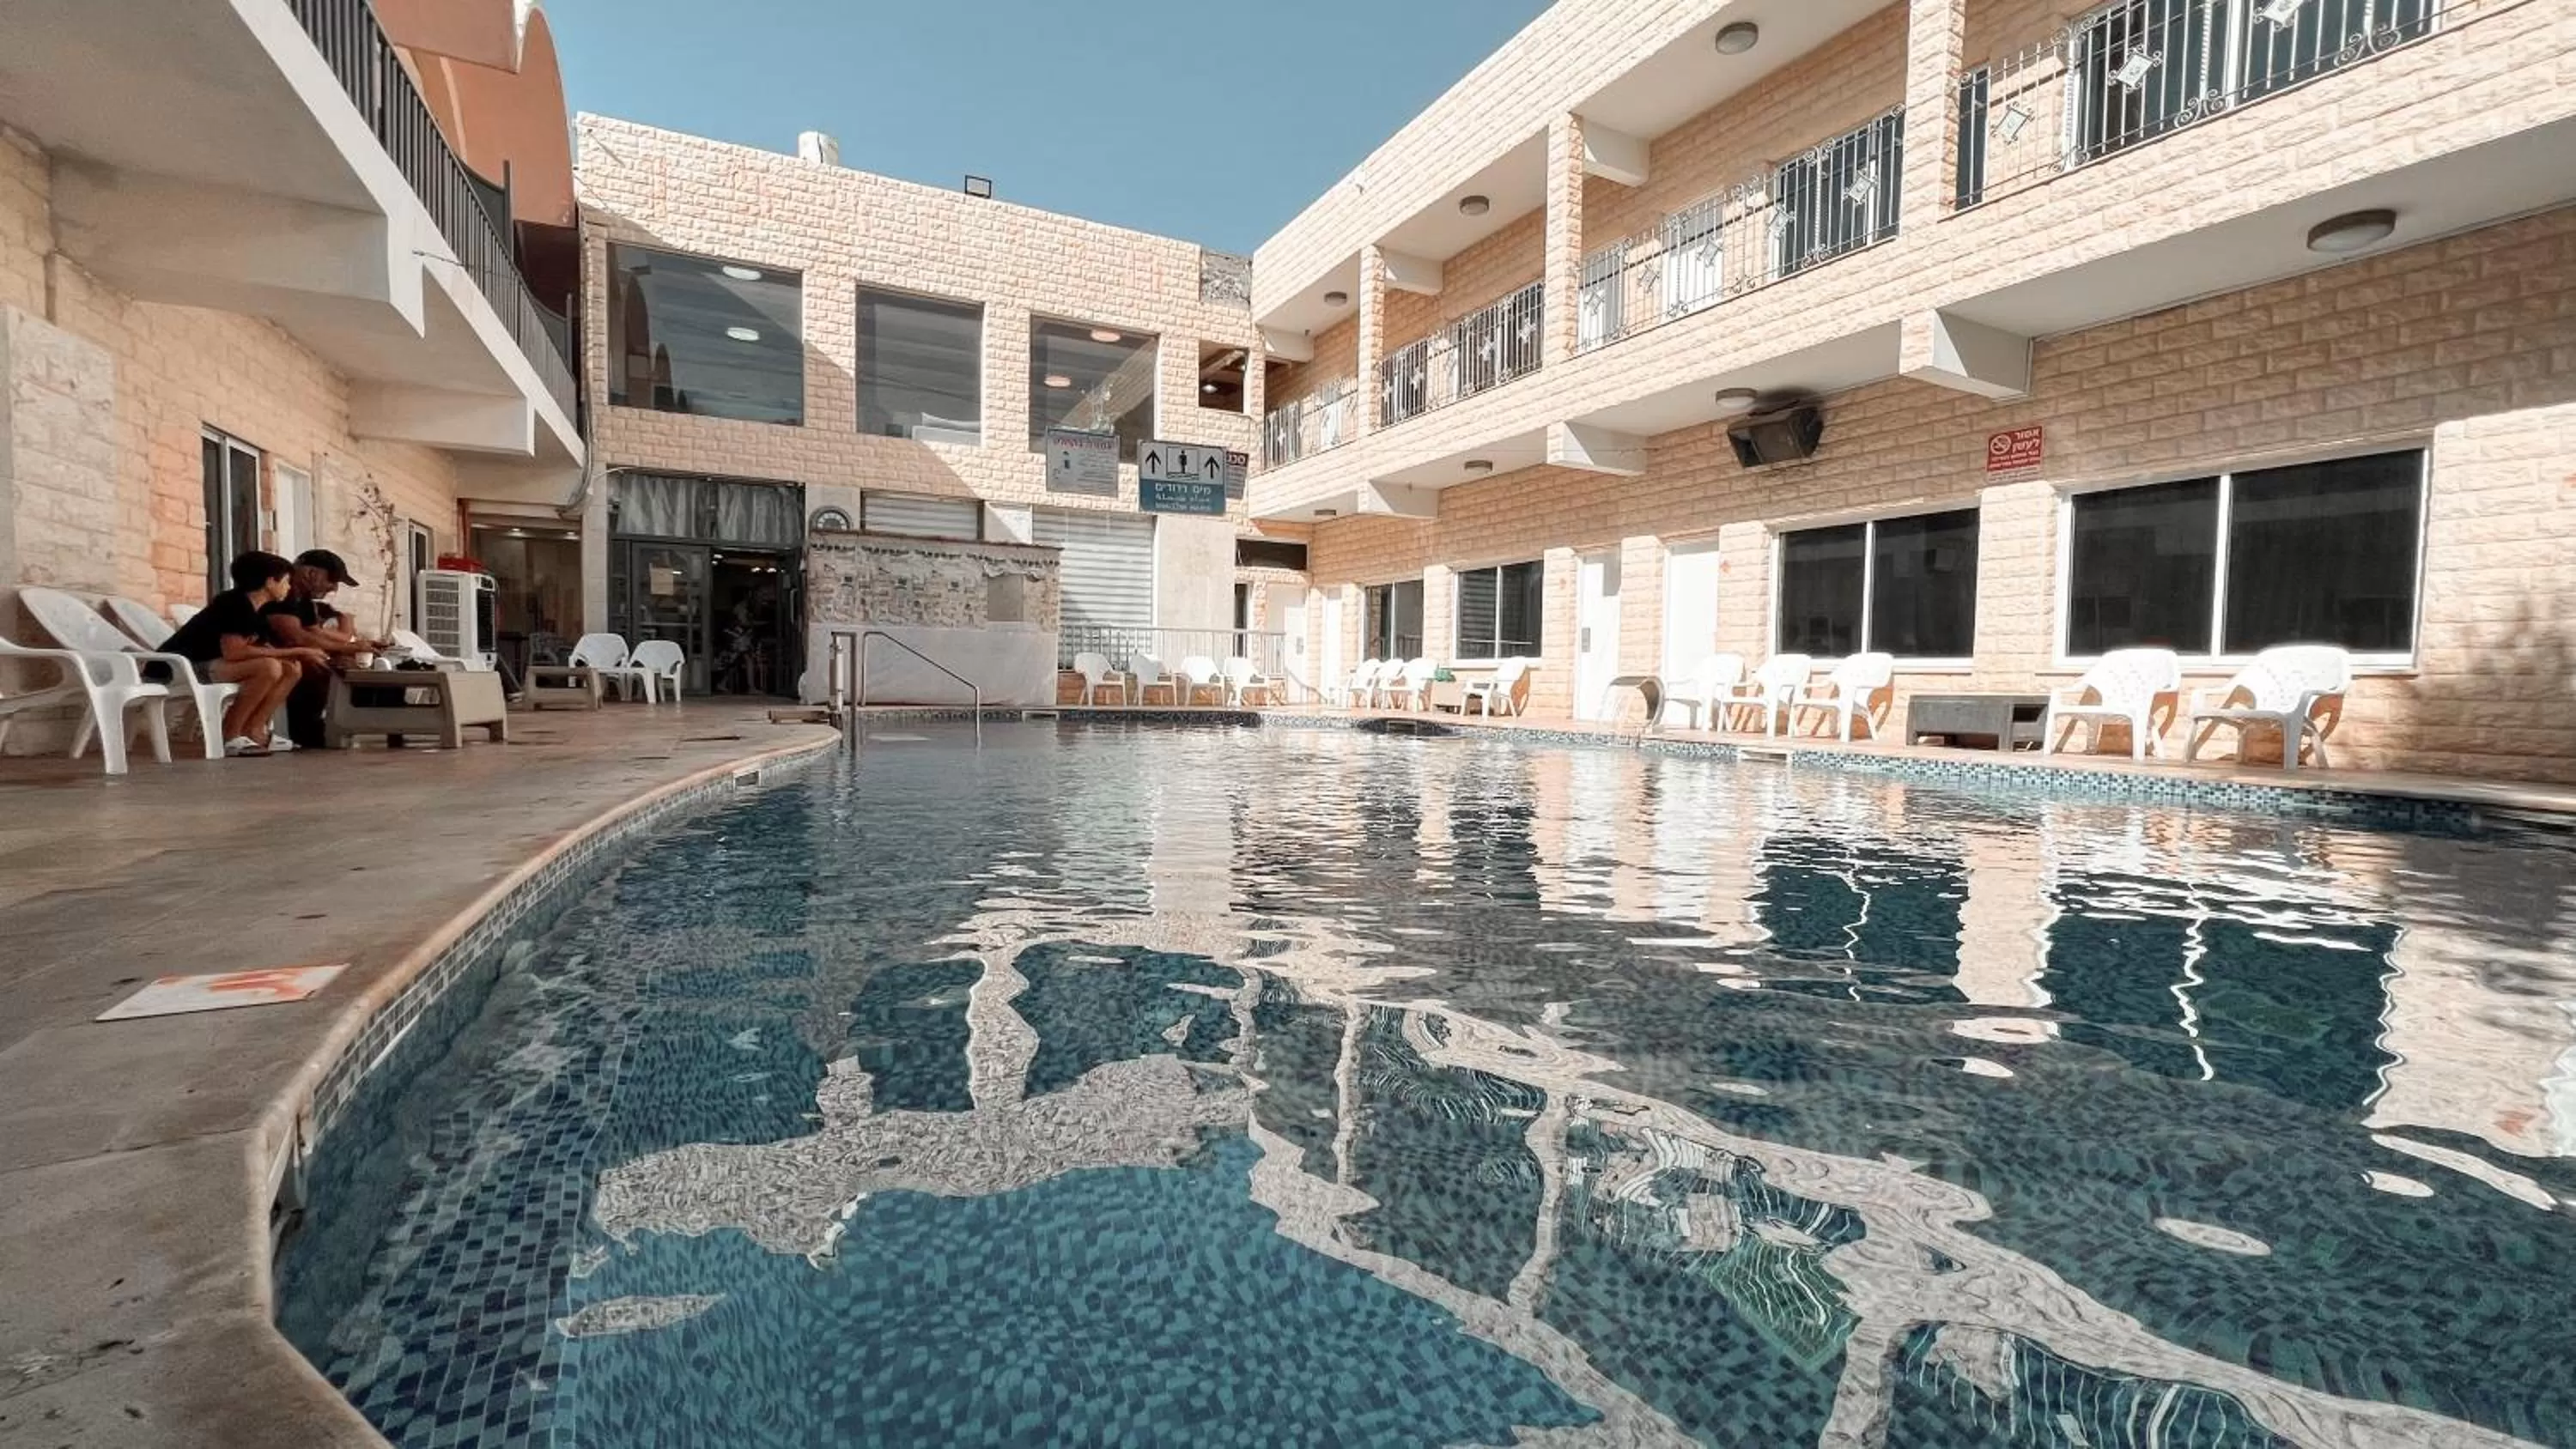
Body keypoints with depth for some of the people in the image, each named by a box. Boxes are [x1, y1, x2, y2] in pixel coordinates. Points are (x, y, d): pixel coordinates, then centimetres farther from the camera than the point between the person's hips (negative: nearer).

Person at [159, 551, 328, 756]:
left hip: (210, 664, 9)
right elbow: (233, 652, -28)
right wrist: (297, 652, -25)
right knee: (269, 667, -29)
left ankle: (252, 731, -5)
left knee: (293, 668, -2)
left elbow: (263, 650, 7)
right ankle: (228, 737, -19)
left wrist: (301, 654, -8)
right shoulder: (235, 603, -18)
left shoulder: (255, 610, 10)